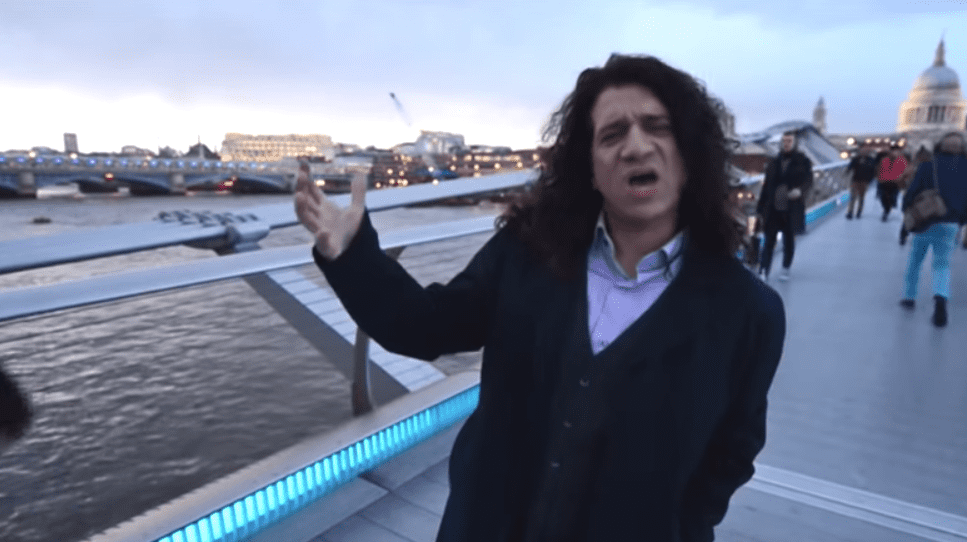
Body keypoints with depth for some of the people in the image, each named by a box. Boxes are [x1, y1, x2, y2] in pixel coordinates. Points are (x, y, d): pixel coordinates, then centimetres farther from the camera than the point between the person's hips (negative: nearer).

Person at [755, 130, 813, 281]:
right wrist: (761, 208, 7)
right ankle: (763, 272, -1)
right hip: (773, 208, 1)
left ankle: (785, 270, 27)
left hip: (792, 210, -1)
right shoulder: (774, 162, 7)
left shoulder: (803, 161, 1)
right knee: (769, 241, -1)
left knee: (789, 240, 11)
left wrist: (800, 190, -26)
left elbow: (809, 180, -3)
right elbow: (766, 185, 8)